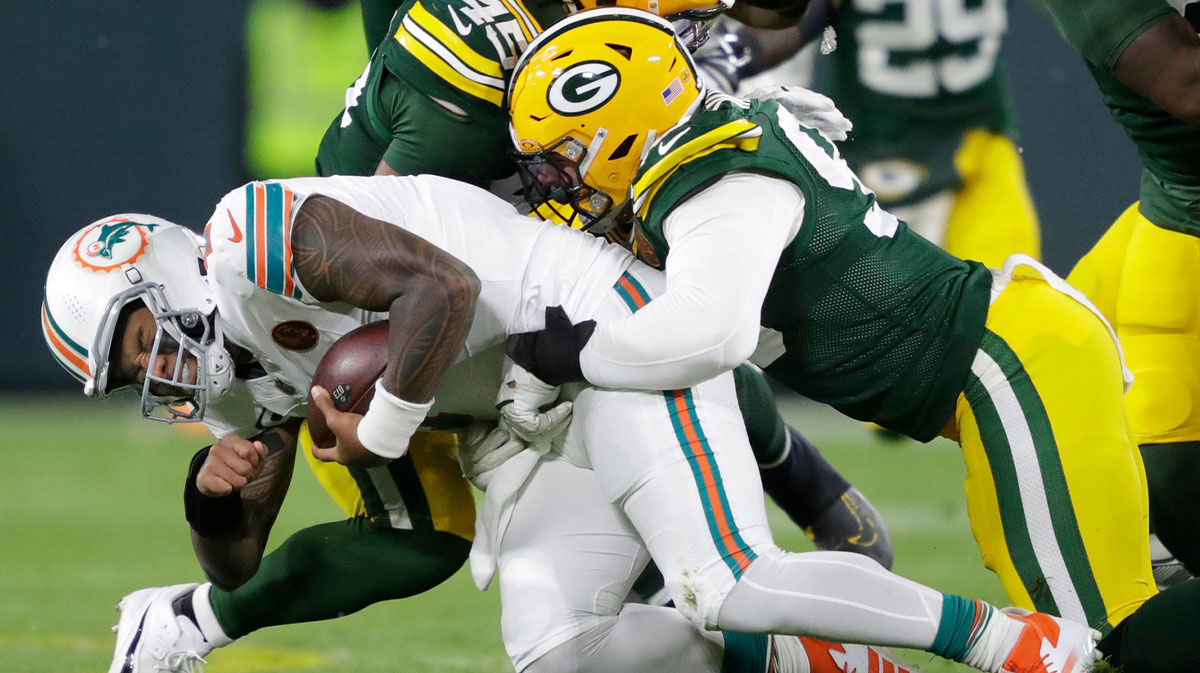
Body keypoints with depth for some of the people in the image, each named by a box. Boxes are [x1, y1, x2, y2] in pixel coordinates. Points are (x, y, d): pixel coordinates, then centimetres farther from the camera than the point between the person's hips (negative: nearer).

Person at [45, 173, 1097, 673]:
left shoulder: (256, 233, -12)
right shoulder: (249, 371, 17)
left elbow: (445, 286, -23)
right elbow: (239, 565, 23)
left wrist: (380, 432, -15)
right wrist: (212, 495, 0)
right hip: (540, 433, 10)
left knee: (727, 587, -24)